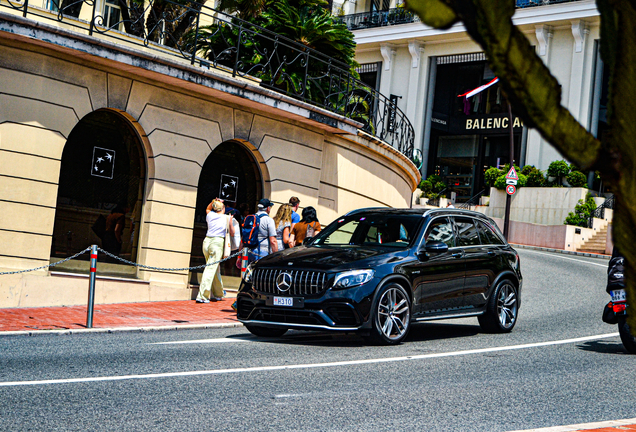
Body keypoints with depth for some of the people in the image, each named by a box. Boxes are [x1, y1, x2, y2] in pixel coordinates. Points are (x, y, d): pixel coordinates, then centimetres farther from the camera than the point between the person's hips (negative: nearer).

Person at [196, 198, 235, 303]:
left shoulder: (210, 215, 14)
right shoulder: (226, 218, 4)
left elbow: (207, 209, 40)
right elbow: (232, 233, 13)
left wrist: (213, 202, 28)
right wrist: (230, 221, 25)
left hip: (207, 241, 5)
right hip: (217, 242, -5)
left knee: (215, 270, 18)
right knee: (211, 269, -9)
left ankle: (218, 294, 28)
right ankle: (202, 296, -16)